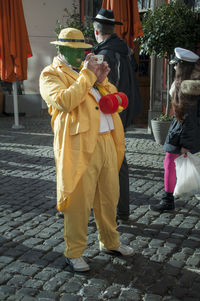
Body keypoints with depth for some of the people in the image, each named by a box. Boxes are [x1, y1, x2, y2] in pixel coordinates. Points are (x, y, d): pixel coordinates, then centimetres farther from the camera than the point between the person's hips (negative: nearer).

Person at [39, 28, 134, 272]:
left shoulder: (86, 70, 21)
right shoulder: (51, 74, -1)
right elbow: (64, 101, -22)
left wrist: (102, 80, 2)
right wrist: (87, 75, -16)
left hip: (106, 142, 7)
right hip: (80, 147, -7)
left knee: (109, 197, 16)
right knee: (79, 202, -1)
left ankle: (110, 242, 35)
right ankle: (74, 253, 16)